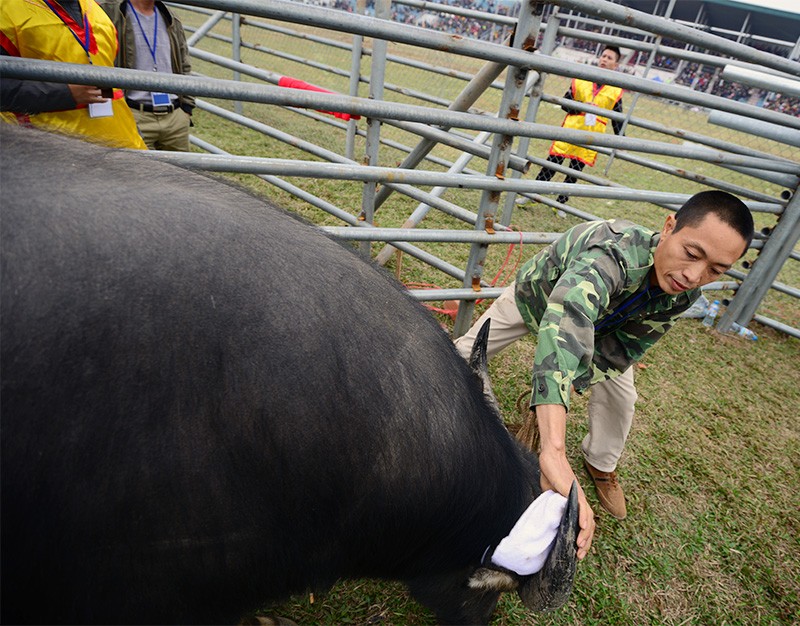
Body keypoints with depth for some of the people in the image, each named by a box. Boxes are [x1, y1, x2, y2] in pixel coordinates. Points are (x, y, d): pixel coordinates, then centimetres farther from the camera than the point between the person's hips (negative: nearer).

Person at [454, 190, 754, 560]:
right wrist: (554, 450, -80)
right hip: (536, 295, -4)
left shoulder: (684, 293, -27)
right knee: (463, 354, 1)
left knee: (620, 394, 2)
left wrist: (549, 393, -29)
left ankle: (601, 465, 32)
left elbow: (620, 350, -17)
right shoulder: (614, 253, -50)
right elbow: (562, 326, -68)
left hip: (602, 319, 4)